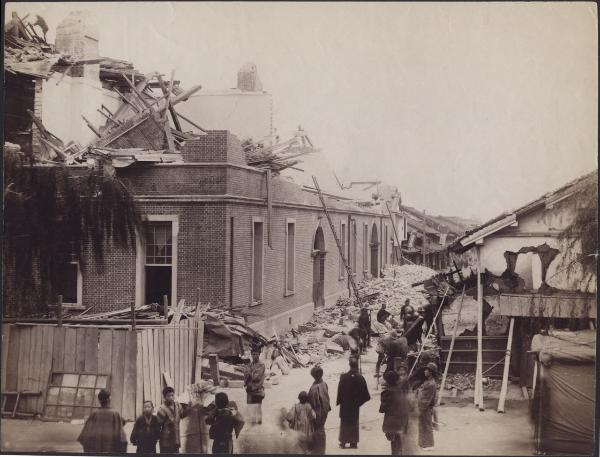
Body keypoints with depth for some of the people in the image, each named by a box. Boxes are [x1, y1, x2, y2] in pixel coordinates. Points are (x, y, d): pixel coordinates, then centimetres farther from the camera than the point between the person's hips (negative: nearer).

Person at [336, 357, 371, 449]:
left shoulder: (343, 377, -17)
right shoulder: (360, 378, -14)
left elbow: (340, 391, -10)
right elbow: (364, 392, -7)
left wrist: (338, 401, 3)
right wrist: (360, 401, 11)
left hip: (345, 404, 0)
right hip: (355, 405, 1)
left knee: (344, 423, 13)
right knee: (354, 423, 14)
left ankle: (343, 442, 15)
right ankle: (353, 442, 16)